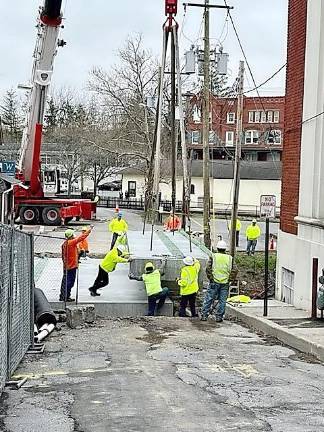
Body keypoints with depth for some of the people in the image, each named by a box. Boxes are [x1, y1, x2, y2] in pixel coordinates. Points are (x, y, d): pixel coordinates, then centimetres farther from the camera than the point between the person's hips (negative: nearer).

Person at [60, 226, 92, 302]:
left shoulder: (64, 244, 9)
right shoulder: (72, 242, -16)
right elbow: (81, 237, -14)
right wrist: (89, 230, -4)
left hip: (66, 266, 9)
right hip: (72, 266, -9)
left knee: (65, 281, 13)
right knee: (70, 282, -3)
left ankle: (62, 296, 19)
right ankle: (66, 297, -1)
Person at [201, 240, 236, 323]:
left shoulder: (213, 256, -2)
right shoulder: (230, 258, 5)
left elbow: (208, 269, -7)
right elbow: (233, 271, 3)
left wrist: (210, 278, 4)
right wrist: (229, 279, 13)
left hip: (214, 282, -1)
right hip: (225, 283, 1)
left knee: (208, 299, 5)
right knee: (222, 301, 8)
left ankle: (204, 316, 7)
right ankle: (219, 317, 9)